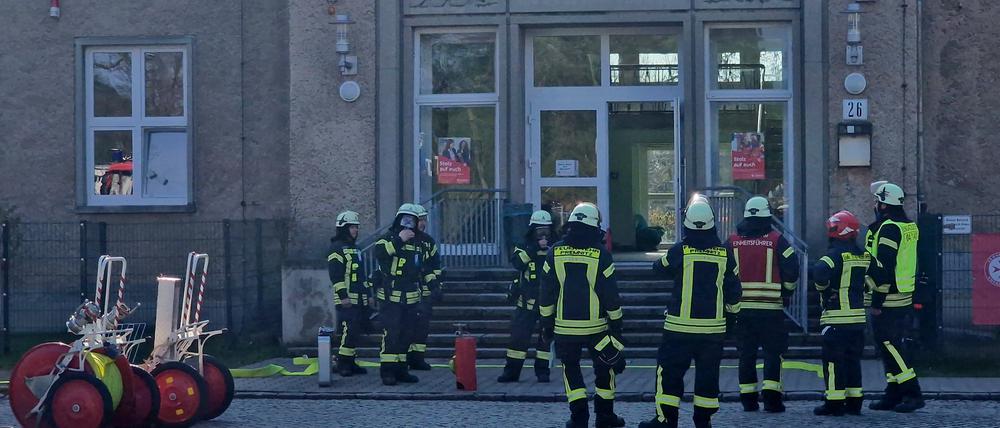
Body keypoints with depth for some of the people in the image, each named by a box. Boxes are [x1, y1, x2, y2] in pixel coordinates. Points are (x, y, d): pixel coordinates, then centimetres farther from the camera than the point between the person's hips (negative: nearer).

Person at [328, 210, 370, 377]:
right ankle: (342, 364, -10)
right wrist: (343, 296, -21)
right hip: (347, 300, -9)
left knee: (355, 331, 9)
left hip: (359, 299, 9)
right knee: (349, 330, -14)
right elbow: (335, 274, -16)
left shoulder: (353, 248, 21)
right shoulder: (337, 247, -8)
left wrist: (367, 293, 24)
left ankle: (350, 363, 14)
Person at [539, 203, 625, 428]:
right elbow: (610, 294, -4)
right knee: (605, 367, 14)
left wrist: (546, 321, 11)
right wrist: (617, 324, 5)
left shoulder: (555, 252, -1)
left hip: (565, 326, 1)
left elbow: (546, 291, 2)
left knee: (570, 368, 13)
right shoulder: (600, 254, -7)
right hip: (596, 325, -1)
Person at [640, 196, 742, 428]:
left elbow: (660, 268, 12)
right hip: (713, 326, 3)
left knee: (670, 371, 4)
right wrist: (732, 313, 20)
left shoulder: (679, 250, -7)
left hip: (680, 325, -2)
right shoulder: (724, 253, 0)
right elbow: (733, 289, 6)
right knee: (708, 373, 10)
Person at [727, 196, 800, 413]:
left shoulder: (733, 241, 4)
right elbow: (791, 268, -6)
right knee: (773, 350, 4)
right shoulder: (776, 239, -4)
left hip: (741, 306, 3)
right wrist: (786, 291, 11)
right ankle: (771, 397, -4)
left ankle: (748, 398, 11)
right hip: (771, 306, -3)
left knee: (746, 353, 10)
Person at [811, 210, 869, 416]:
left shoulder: (836, 254, -14)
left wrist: (823, 287, -11)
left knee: (833, 360, -2)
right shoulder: (863, 256, 10)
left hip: (836, 316, -7)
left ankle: (834, 403, -2)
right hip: (858, 316, 7)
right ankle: (854, 401, 17)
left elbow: (819, 273, -29)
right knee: (852, 359, 15)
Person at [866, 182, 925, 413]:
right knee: (891, 347, 14)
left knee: (889, 347, -7)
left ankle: (912, 394, -8)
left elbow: (884, 268, -20)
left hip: (888, 299, -10)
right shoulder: (909, 226, 14)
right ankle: (894, 394, 17)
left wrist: (877, 301, -18)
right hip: (904, 298, 10)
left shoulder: (889, 228, -16)